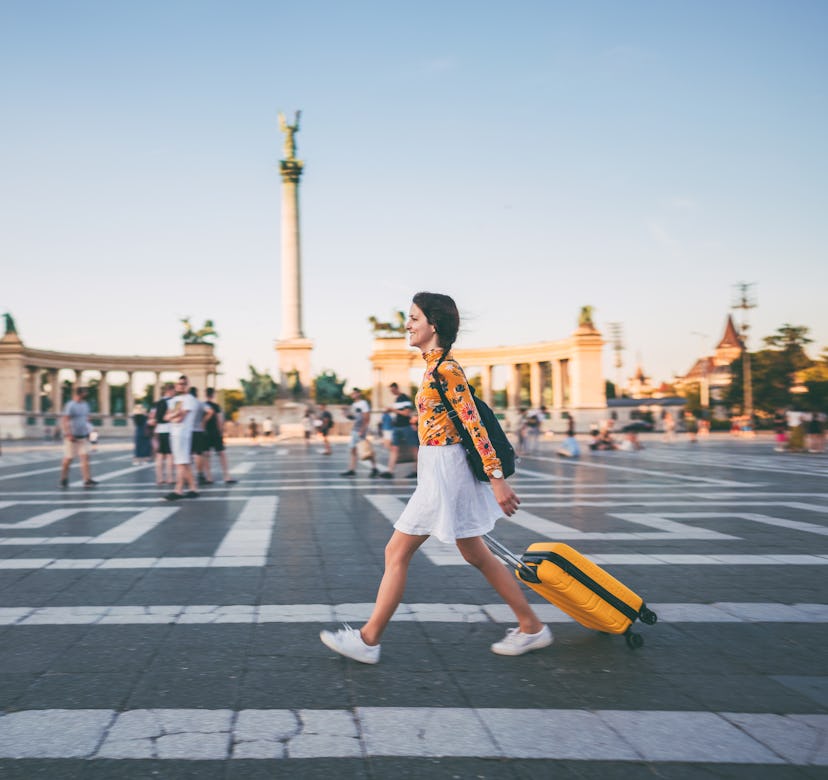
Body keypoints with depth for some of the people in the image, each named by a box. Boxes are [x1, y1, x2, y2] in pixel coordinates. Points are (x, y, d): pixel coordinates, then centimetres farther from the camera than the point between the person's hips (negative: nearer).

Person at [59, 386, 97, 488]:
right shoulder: (70, 406, -11)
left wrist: (87, 432, 19)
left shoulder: (85, 405, 12)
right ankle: (64, 479, 18)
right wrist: (68, 434, -22)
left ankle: (87, 480, -10)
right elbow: (64, 421, -16)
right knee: (68, 459, 3)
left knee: (85, 457, -5)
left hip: (83, 437, 6)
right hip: (72, 437, -6)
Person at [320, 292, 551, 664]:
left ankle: (368, 640, 9)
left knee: (396, 552, -1)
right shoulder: (437, 367, 12)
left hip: (443, 472, -10)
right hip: (439, 470, 10)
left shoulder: (444, 369, -17)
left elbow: (474, 425, -20)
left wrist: (497, 480, -22)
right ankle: (531, 627, 23)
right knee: (476, 555, 15)